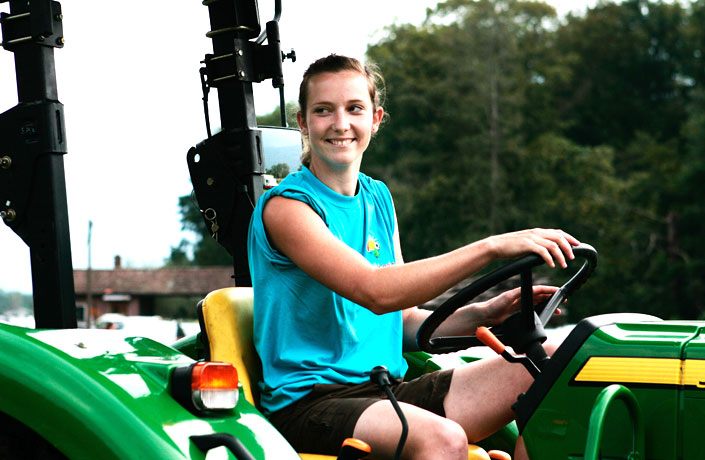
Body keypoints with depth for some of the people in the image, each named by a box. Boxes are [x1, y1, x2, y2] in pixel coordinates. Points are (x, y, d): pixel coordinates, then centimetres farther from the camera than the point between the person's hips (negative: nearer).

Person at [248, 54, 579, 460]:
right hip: (307, 399, -7)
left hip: (390, 389, 7)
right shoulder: (286, 206, -9)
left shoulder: (379, 199, 16)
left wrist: (483, 314, -3)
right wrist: (491, 247, -26)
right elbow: (376, 292, -24)